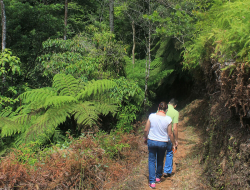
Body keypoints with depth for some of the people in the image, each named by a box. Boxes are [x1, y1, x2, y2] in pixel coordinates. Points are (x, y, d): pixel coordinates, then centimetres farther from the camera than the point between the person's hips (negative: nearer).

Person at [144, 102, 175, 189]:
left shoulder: (151, 116, -10)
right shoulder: (168, 119, -11)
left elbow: (146, 130, -4)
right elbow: (170, 134, -5)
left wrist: (145, 138, 13)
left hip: (151, 141, 0)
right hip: (163, 143, 0)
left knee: (152, 160, 11)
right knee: (160, 160, 21)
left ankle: (152, 182, 7)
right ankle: (158, 177, 39)